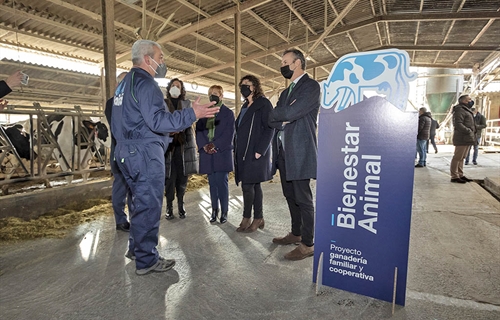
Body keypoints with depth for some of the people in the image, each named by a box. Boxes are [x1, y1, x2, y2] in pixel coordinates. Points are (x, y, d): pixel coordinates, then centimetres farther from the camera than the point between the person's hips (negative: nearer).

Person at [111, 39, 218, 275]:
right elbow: (157, 120, -24)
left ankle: (136, 247, 33)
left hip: (127, 151, 10)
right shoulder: (144, 82, -12)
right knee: (149, 205, -3)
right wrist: (192, 114, -24)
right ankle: (146, 260, 8)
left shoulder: (124, 84, 19)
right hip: (145, 152, -10)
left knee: (140, 201, 20)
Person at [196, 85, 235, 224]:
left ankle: (224, 212, 6)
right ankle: (214, 210, 16)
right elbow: (198, 130, 7)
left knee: (222, 182, -3)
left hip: (222, 152, -3)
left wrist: (215, 145, -15)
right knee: (212, 183, 8)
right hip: (207, 153, 3)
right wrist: (204, 145, -10)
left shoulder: (228, 113, 5)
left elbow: (229, 134, -4)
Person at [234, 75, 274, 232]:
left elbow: (269, 129, -12)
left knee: (248, 185, -7)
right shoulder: (245, 106, 19)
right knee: (255, 185, 10)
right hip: (244, 152, 8)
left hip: (255, 153, -8)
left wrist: (259, 150, -19)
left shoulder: (264, 103, -4)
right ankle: (258, 219, 18)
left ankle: (246, 219, 7)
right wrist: (237, 150, 11)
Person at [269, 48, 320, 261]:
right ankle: (296, 233, 31)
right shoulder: (285, 92, 21)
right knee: (291, 196, 16)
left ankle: (308, 244, 10)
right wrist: (284, 119, -9)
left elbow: (291, 112, -20)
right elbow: (272, 120, 10)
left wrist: (278, 114, -1)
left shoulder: (311, 86, -5)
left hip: (300, 152, -9)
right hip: (283, 152, 9)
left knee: (303, 199, -2)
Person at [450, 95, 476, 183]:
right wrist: (468, 131, -21)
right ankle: (454, 177, -5)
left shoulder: (466, 110, 22)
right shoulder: (459, 110, -10)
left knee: (462, 157, 13)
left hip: (467, 138, 10)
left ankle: (460, 175, 20)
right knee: (457, 157, -8)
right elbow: (458, 124, -20)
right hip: (462, 138, -10)